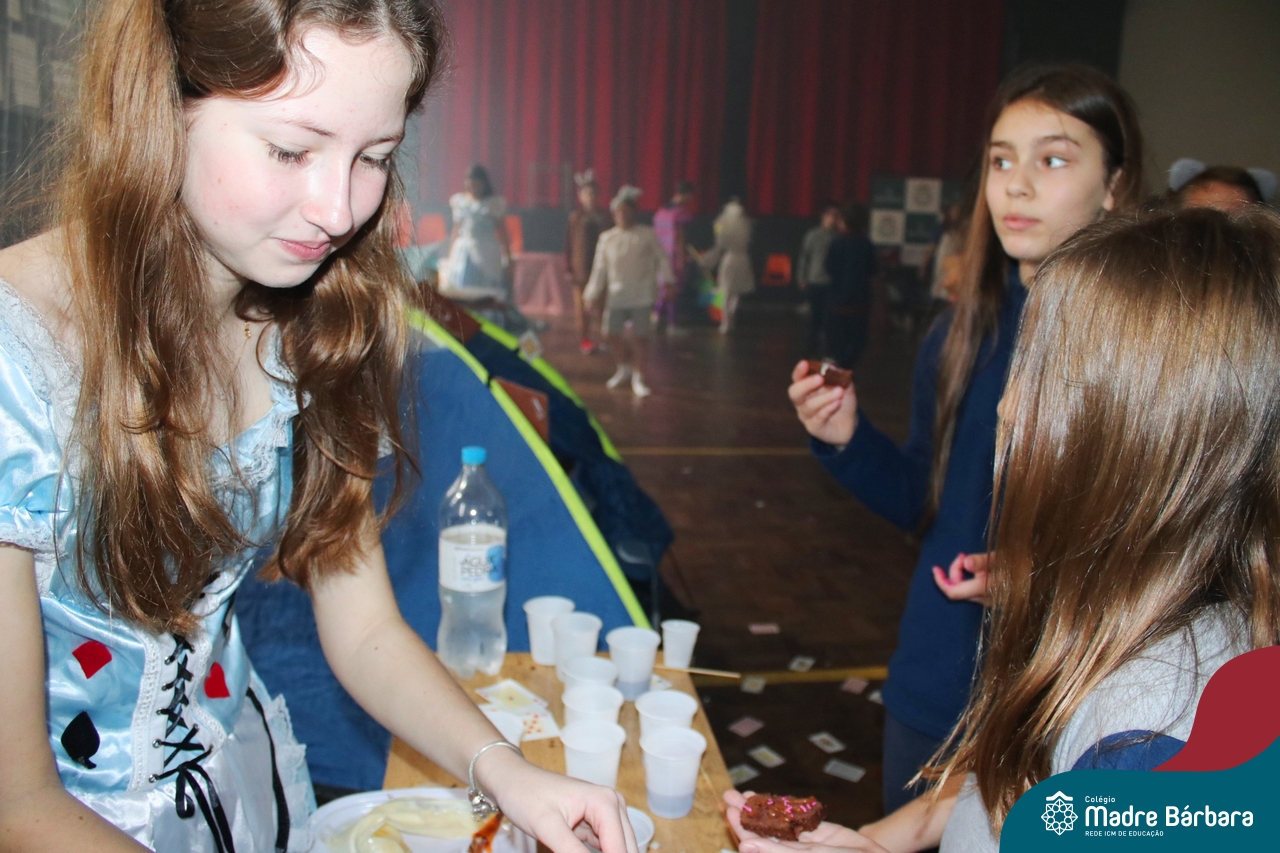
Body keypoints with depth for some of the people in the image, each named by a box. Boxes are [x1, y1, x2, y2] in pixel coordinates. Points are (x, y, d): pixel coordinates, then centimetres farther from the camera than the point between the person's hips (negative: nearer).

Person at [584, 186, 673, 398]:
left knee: (639, 337, -1)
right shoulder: (607, 238, 7)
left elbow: (661, 260, 4)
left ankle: (638, 378, 15)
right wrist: (593, 294, 9)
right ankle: (625, 367, 29)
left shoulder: (647, 235, 2)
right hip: (616, 295, 2)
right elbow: (600, 268, 10)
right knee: (612, 334, 1)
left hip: (642, 295, -2)